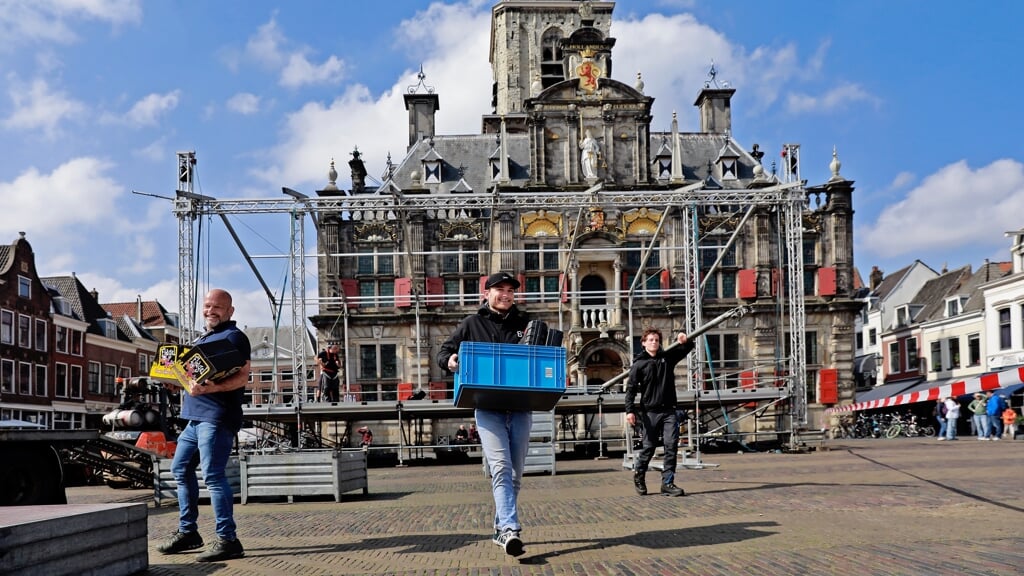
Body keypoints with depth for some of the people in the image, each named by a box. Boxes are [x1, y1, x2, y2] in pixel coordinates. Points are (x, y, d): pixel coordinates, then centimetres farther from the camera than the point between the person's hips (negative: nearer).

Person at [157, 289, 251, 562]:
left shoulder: (233, 336, -7)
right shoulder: (203, 338, 23)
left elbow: (242, 376, -18)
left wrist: (213, 388, -32)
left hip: (216, 417, -10)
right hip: (195, 416, 10)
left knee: (213, 475, -14)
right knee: (181, 469, 14)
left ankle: (227, 540, -12)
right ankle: (187, 531, 24)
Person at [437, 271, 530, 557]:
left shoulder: (524, 324, 12)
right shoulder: (472, 323, 7)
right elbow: (444, 352, 10)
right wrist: (449, 360, -12)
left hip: (520, 407, 3)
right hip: (488, 407, -3)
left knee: (516, 472, 9)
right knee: (501, 468, -17)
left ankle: (501, 528, 24)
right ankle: (510, 529, -24)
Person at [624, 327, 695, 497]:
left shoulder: (667, 357, 9)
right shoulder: (639, 364, -1)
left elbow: (688, 348, 11)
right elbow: (631, 389, -5)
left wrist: (684, 341, -13)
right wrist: (629, 411, -15)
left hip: (669, 411, 3)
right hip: (649, 412, -3)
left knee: (671, 445, -7)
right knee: (649, 447, 5)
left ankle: (667, 483, -3)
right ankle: (639, 475, 29)